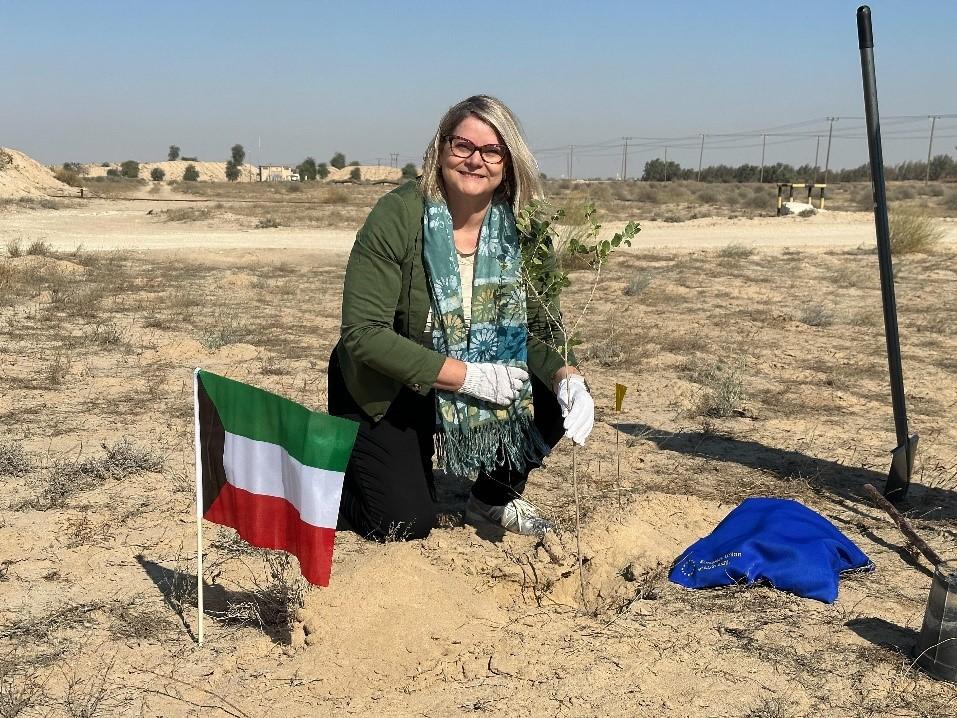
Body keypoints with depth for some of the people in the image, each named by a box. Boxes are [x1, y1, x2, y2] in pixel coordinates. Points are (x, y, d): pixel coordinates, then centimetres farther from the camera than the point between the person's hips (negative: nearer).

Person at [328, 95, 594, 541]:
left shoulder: (520, 228, -11)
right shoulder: (397, 216, -24)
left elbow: (541, 328, -7)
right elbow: (362, 334, -27)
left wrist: (567, 377, -30)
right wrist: (470, 376, -32)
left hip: (478, 374, 4)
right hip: (383, 390, -4)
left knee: (556, 399, -17)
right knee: (406, 525, -12)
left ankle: (493, 499, 10)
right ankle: (334, 470, 21)